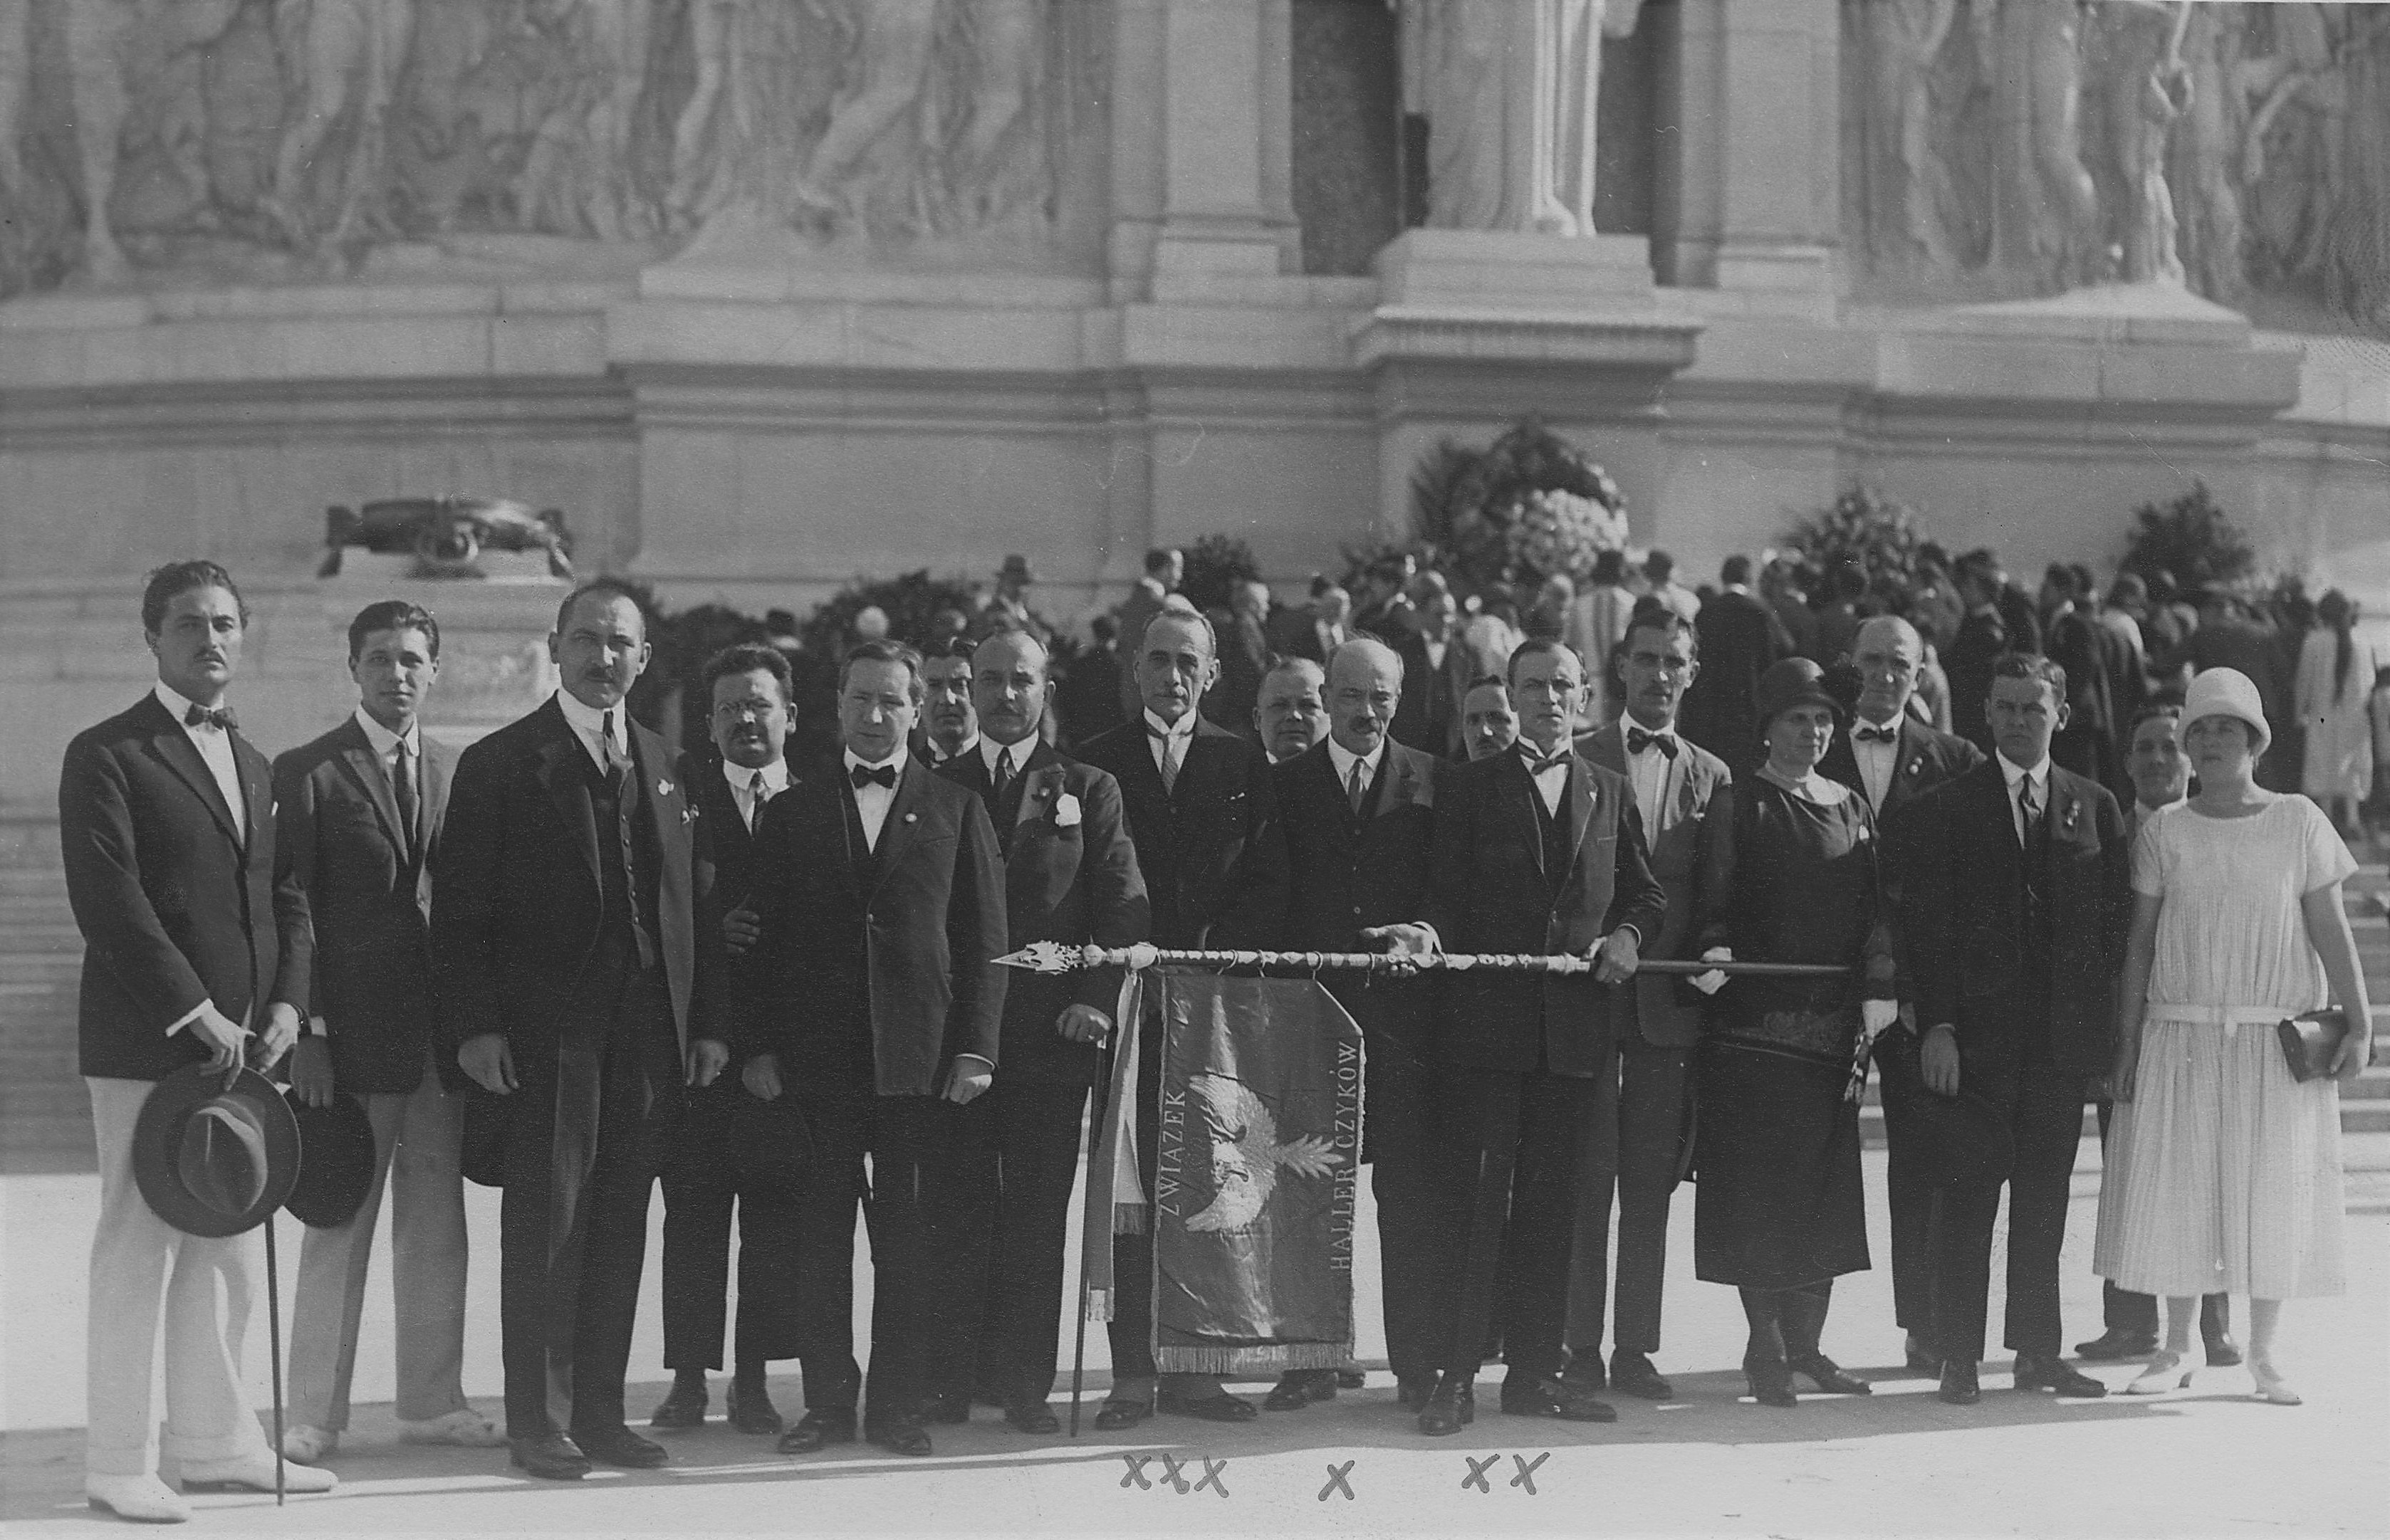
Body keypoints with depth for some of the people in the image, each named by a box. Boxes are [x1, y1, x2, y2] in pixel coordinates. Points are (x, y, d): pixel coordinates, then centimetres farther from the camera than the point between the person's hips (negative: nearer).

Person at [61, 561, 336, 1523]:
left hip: (240, 1045, 7)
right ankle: (118, 1465, 5)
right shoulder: (105, 756, -4)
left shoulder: (256, 767, 19)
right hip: (146, 1045, -7)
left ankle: (217, 1442, 22)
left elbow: (286, 897, 16)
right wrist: (196, 1011, -16)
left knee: (228, 1251, 12)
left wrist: (288, 1002, -1)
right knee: (137, 1249, -2)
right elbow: (109, 903, -13)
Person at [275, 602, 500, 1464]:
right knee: (339, 1229, 0)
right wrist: (304, 1033, -11)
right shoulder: (308, 773, -2)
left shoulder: (456, 772, 11)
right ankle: (314, 1415, 7)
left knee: (437, 1228, 10)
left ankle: (432, 1401, 18)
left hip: (443, 1035, 4)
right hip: (353, 1033, -4)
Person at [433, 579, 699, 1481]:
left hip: (644, 1035, 5)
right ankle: (537, 1423, 7)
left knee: (620, 1230, 8)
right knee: (545, 1225, -1)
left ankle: (598, 1413, 16)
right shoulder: (501, 764, -1)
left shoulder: (661, 766, 15)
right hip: (544, 1035, -5)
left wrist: (690, 1025, 9)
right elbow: (460, 913, -4)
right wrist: (473, 1026, -12)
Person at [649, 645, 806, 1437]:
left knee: (776, 1216, 2)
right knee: (692, 1215, 2)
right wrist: (713, 928, -14)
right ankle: (688, 1378, 10)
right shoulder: (679, 797, 7)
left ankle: (754, 1379, 12)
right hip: (698, 1036, 0)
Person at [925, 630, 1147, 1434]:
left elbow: (1125, 907, 3)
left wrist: (1096, 1000, -10)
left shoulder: (1089, 792, 9)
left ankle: (1025, 1384, 7)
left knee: (1037, 1218, 2)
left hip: (1051, 1034, 0)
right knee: (958, 1215, 1)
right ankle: (950, 1382, 6)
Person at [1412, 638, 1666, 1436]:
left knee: (1551, 1205, 7)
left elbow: (1646, 894, 15)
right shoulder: (1468, 788, 6)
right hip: (1485, 1020, -3)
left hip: (1574, 1029, 3)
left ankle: (1534, 1371, 14)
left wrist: (1626, 934, -4)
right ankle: (1457, 1376, -3)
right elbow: (1443, 897, 4)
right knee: (1477, 1199, -6)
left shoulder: (1610, 792, 15)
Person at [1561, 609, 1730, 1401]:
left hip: (1669, 1003, 3)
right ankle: (1579, 1351, 5)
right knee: (1584, 1185, -1)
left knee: (1650, 1189, 6)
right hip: (1588, 998, -2)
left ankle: (1635, 1350, 12)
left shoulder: (1712, 778, 12)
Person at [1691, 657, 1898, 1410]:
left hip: (1834, 1024, 5)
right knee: (1761, 1181, -5)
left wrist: (1877, 989, -5)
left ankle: (1806, 1340, 16)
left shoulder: (1854, 809, 15)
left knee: (1826, 1183, 7)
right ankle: (1765, 1345, 1)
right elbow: (1715, 902, -5)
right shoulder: (1740, 804, 1)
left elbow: (1875, 911, 9)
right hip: (1756, 1018, -5)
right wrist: (1717, 951, -25)